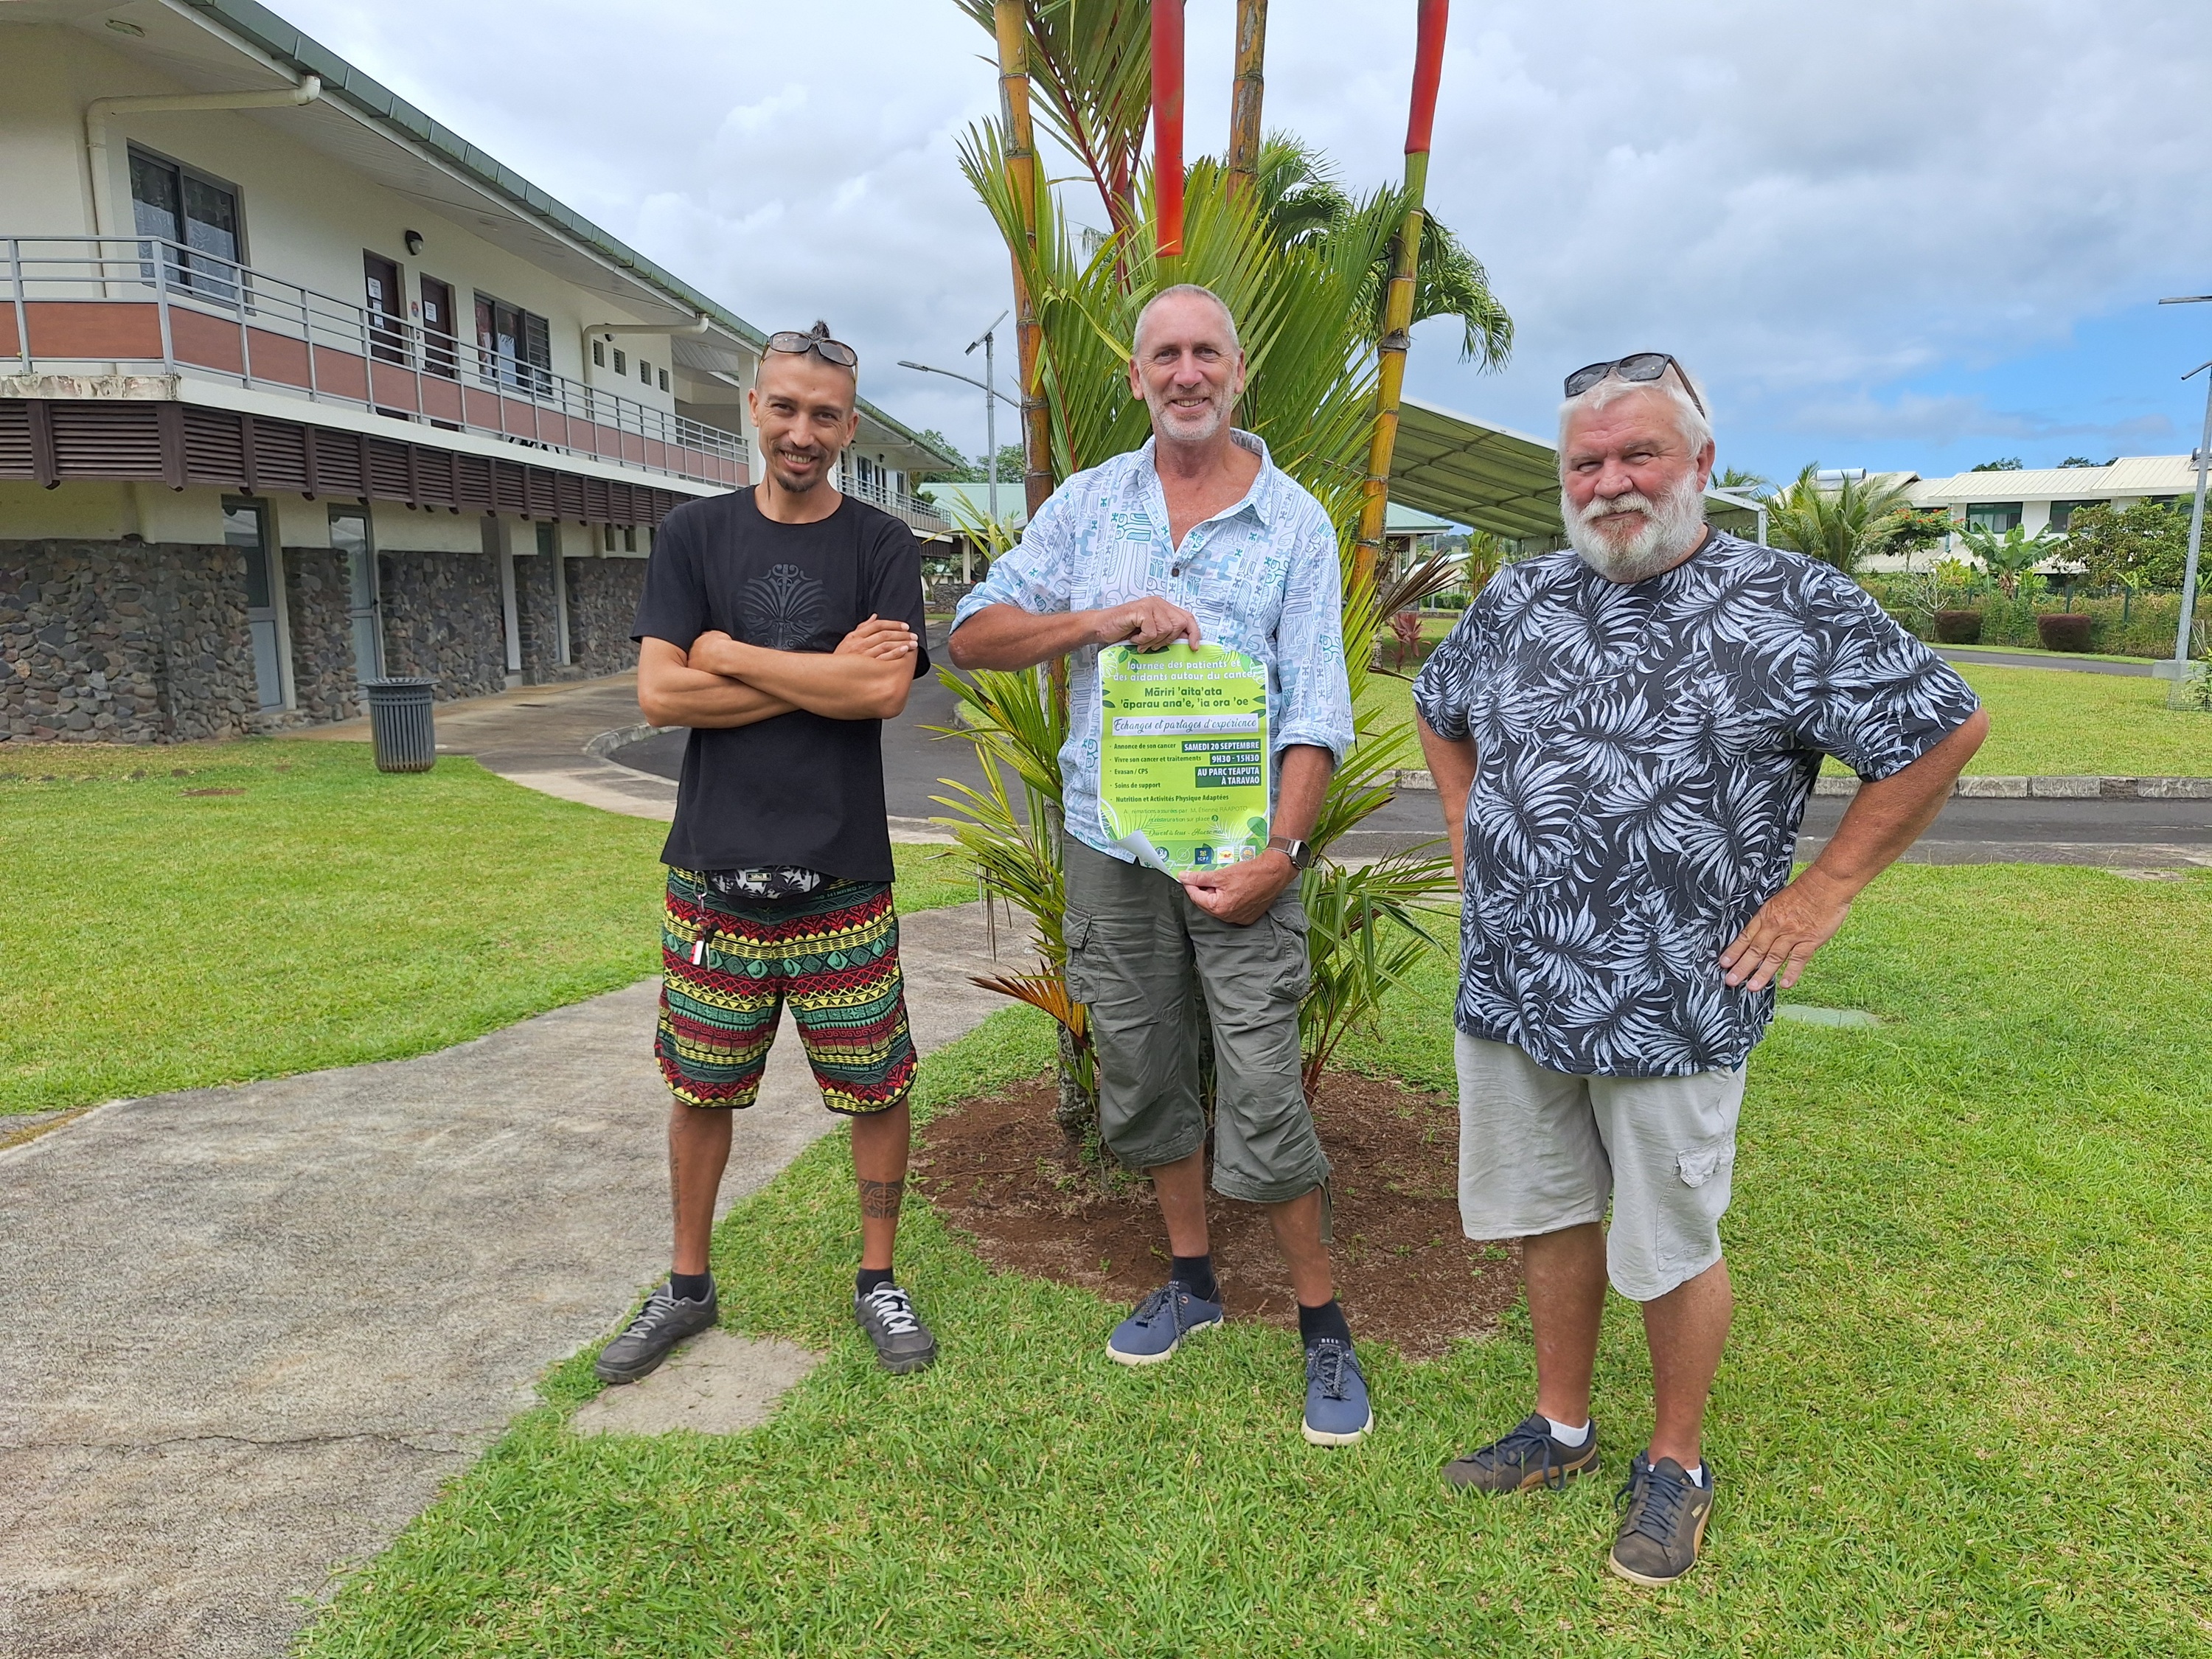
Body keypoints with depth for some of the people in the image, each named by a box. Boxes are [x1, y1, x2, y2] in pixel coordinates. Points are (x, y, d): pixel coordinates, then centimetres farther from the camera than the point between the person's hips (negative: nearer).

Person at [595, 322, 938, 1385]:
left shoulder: (880, 546, 2)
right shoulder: (695, 535, 6)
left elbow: (885, 692, -15)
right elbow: (660, 694, -6)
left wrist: (727, 654, -9)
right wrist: (825, 676, -10)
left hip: (842, 878, -1)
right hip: (715, 869, 2)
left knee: (875, 1089, 6)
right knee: (701, 1087, 13)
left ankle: (877, 1282, 27)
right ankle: (688, 1288, 32)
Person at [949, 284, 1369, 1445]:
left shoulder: (1295, 522, -1)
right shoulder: (1089, 503, 6)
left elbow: (1315, 710, -6)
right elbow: (972, 635, 2)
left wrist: (1280, 852, -16)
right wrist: (1097, 621, -14)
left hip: (1237, 848, -3)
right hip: (1110, 844, 4)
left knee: (1264, 1100, -3)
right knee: (1143, 1077, 14)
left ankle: (1322, 1326, 18)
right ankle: (1192, 1280, 35)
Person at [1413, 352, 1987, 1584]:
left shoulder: (1795, 606, -9)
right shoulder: (1518, 601, 5)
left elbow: (1948, 730, -4)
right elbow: (1440, 710, 23)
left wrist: (1826, 890, -7)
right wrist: (1469, 832, 12)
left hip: (1673, 1007, -4)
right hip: (1511, 987, 5)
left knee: (1672, 1247, 11)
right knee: (1548, 1215, 17)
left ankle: (1676, 1465, 34)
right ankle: (1563, 1432, 38)